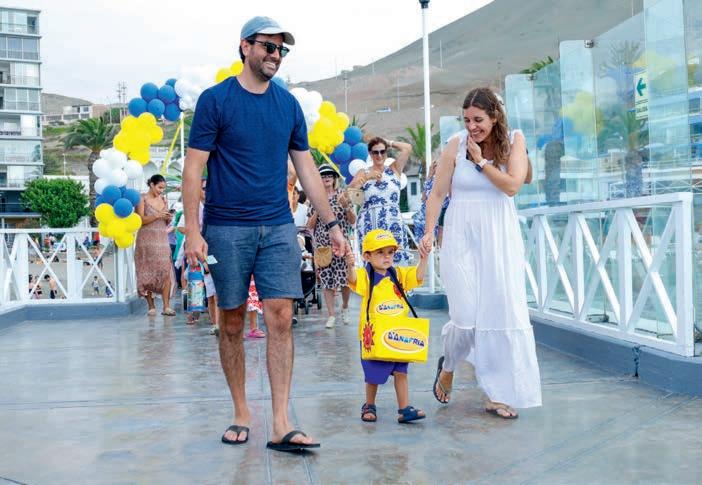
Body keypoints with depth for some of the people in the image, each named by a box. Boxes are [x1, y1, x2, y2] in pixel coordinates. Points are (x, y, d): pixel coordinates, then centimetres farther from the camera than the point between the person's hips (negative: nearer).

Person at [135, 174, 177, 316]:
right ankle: (151, 306, 5)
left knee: (166, 271, -8)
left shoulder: (163, 200, 14)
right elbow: (140, 220, -8)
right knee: (147, 273, -1)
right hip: (147, 239, -4)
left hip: (162, 239, 4)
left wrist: (168, 218, -3)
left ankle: (166, 306, -10)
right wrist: (157, 216, -17)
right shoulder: (142, 199, 0)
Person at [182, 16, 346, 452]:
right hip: (227, 229, -3)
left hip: (278, 227, 3)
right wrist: (193, 230, -13)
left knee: (281, 318, -5)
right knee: (233, 322, 5)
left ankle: (282, 425, -3)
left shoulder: (288, 104, 10)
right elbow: (194, 168, -5)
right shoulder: (216, 99, -2)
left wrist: (331, 224, 11)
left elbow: (307, 169, 14)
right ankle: (241, 413, 19)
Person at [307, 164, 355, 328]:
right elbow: (309, 226, 7)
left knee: (345, 279, -3)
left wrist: (346, 206, -13)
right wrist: (317, 211, -8)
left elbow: (353, 221, 3)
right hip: (322, 245, 1)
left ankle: (345, 308, 23)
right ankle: (331, 315, 6)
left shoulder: (342, 195, 4)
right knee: (327, 280, -1)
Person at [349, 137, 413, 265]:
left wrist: (388, 143, 16)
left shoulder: (394, 169, 15)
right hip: (369, 225, 0)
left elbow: (407, 147, 6)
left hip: (393, 223, 1)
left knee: (397, 259, -10)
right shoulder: (363, 173, 16)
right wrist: (367, 177, -7)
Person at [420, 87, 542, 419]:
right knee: (466, 317, -8)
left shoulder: (513, 141, 3)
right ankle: (447, 367, 24)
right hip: (462, 239, -2)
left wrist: (480, 160, -9)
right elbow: (438, 193, 3)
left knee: (502, 314, -1)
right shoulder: (456, 145, 0)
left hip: (500, 240, 2)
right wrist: (428, 232, -3)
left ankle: (497, 395, 9)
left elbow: (512, 185, -9)